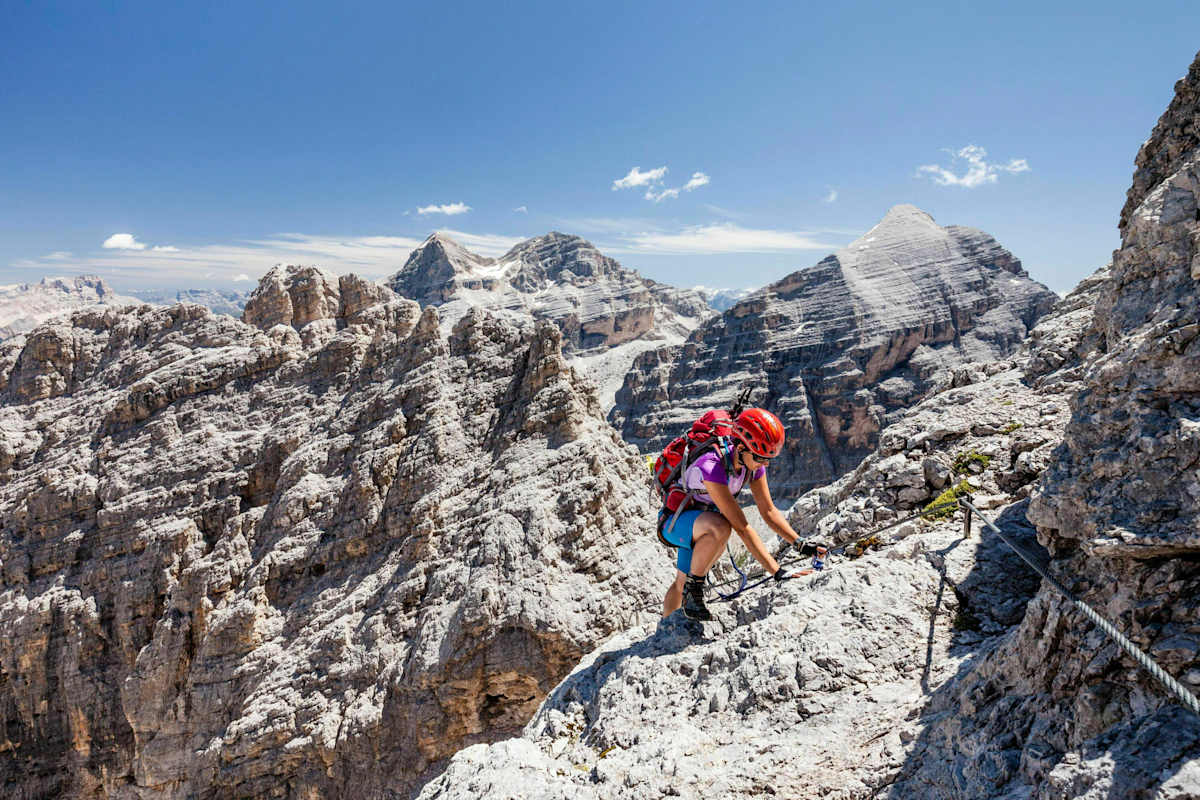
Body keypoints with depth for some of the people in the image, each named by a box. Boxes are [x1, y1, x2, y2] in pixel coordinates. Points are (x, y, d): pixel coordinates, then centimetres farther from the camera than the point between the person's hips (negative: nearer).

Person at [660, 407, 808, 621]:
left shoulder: (754, 462, -15)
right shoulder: (712, 468, -39)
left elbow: (769, 511, -7)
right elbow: (741, 527, -40)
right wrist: (777, 572, -39)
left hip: (702, 520, 7)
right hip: (675, 522, -7)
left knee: (682, 583, 17)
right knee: (720, 527, -38)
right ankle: (693, 587, -17)